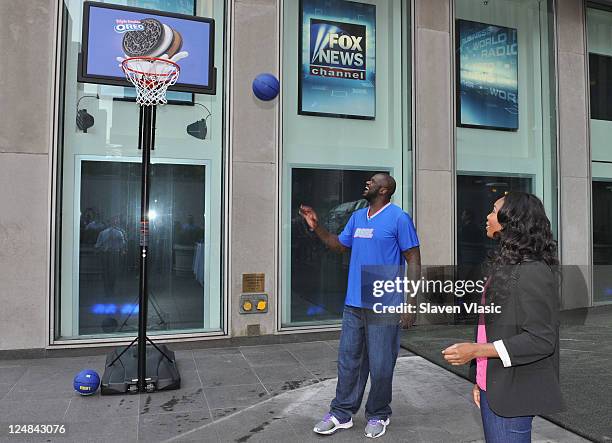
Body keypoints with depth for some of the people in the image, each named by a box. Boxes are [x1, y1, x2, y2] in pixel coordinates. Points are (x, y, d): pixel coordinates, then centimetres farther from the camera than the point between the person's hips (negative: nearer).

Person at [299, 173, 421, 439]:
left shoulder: (399, 218, -8)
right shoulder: (357, 217, 12)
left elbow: (413, 260, -9)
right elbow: (339, 245, 22)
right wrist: (316, 227, 9)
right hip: (353, 304, 6)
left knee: (380, 366, 6)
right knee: (348, 361, 13)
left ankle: (378, 416, 27)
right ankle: (341, 414, 26)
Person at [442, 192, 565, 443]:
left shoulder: (533, 273, -17)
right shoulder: (504, 265, 12)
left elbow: (541, 339, -20)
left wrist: (477, 350, -22)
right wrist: (480, 380, 15)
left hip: (512, 394, -8)